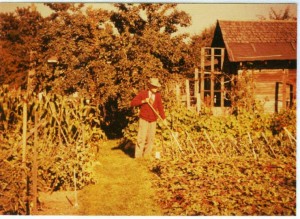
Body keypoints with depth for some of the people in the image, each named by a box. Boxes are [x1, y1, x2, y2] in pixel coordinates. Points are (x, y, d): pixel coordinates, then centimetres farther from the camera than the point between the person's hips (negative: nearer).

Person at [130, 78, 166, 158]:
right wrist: (143, 101, -20)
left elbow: (160, 107, 8)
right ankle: (138, 156, -4)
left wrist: (164, 118, 1)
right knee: (141, 138, -9)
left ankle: (147, 155, 17)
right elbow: (132, 103, -9)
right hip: (144, 119, -4)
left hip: (153, 120, 4)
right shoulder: (142, 93, -4)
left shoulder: (158, 95, 5)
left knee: (151, 138, 7)